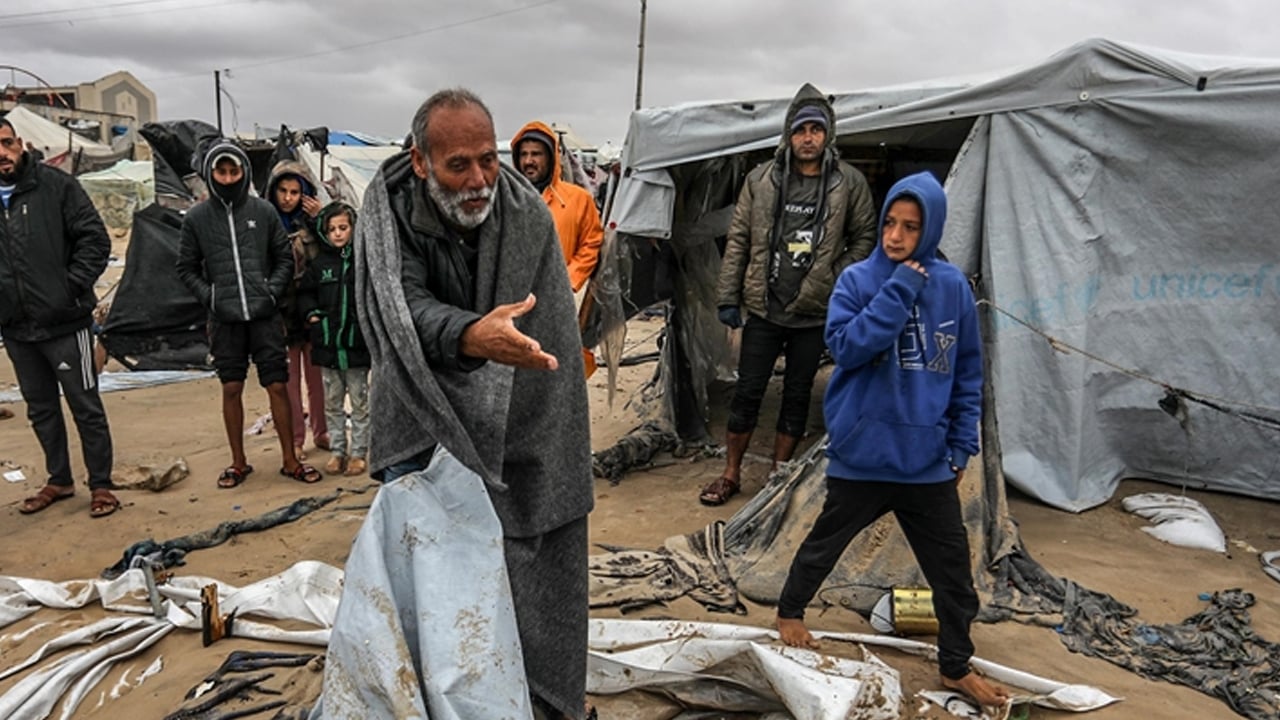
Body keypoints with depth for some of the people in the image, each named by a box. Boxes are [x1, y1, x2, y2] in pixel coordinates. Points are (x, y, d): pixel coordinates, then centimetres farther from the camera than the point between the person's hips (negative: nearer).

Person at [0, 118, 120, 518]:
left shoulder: (57, 186, -5)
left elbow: (95, 240, -7)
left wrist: (73, 287, -13)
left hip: (64, 323, -5)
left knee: (86, 407, 3)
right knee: (41, 410, 16)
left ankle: (101, 485, 15)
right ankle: (59, 481, 31)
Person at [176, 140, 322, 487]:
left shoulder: (263, 211, 3)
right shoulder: (196, 218, 3)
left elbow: (285, 259, 8)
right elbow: (186, 268, 9)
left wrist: (273, 291, -4)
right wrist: (209, 296, -4)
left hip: (264, 315, 0)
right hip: (224, 319, 0)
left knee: (277, 386, 1)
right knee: (231, 388, 7)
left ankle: (290, 460, 12)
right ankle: (238, 463, 19)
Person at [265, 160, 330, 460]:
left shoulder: (310, 219, 2)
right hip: (281, 308, -1)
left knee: (316, 371, 11)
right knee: (289, 374, 5)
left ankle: (320, 431, 24)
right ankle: (295, 439, 14)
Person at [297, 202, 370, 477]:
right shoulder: (319, 263, 5)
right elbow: (305, 292, 17)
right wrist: (311, 312, 2)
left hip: (357, 343, -3)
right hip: (327, 343, 4)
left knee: (359, 401, 6)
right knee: (332, 401, 11)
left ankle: (358, 452, 16)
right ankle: (338, 450, 22)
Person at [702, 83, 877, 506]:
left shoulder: (850, 184, -2)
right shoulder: (761, 179, 0)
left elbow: (864, 238, 7)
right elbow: (738, 240, 3)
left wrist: (840, 283, -5)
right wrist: (727, 296, 0)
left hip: (814, 314, 0)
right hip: (764, 309, 0)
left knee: (797, 397, 10)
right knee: (747, 393, 5)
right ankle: (731, 474, 20)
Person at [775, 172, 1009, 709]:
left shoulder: (952, 287, 1)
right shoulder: (858, 279, -7)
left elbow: (968, 374, 7)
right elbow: (846, 346, -21)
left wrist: (962, 444, 6)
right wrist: (899, 291, -22)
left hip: (928, 459, 3)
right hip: (862, 453, -2)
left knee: (954, 568, 10)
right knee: (824, 545, 15)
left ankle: (957, 665, 30)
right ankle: (790, 612, 41)